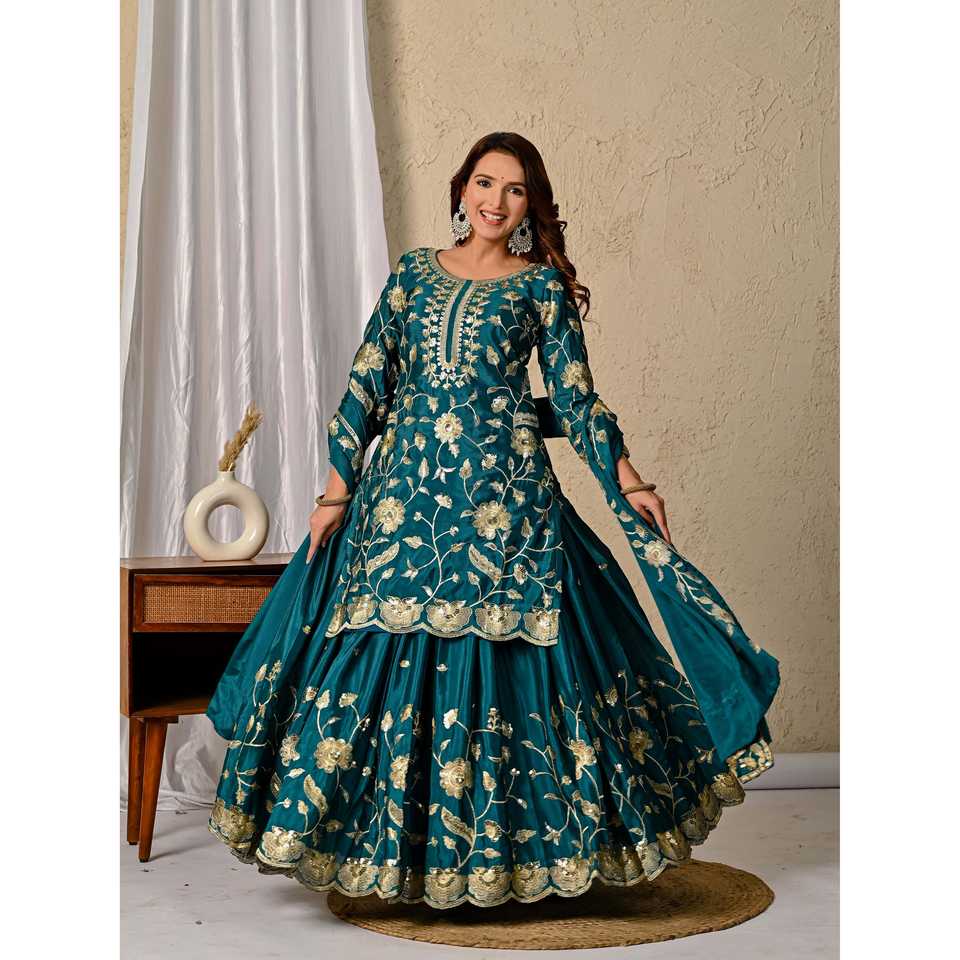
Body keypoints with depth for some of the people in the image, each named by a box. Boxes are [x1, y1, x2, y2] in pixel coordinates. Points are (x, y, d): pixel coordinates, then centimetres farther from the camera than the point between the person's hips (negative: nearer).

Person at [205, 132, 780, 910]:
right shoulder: (414, 272, 14)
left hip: (505, 491, -2)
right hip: (406, 486, 3)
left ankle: (504, 845, 10)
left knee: (500, 660, -4)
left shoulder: (542, 285, 7)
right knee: (391, 659, 1)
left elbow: (574, 396, 6)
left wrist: (628, 481, -3)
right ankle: (405, 847, 14)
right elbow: (368, 383, 10)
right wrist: (336, 491, 5)